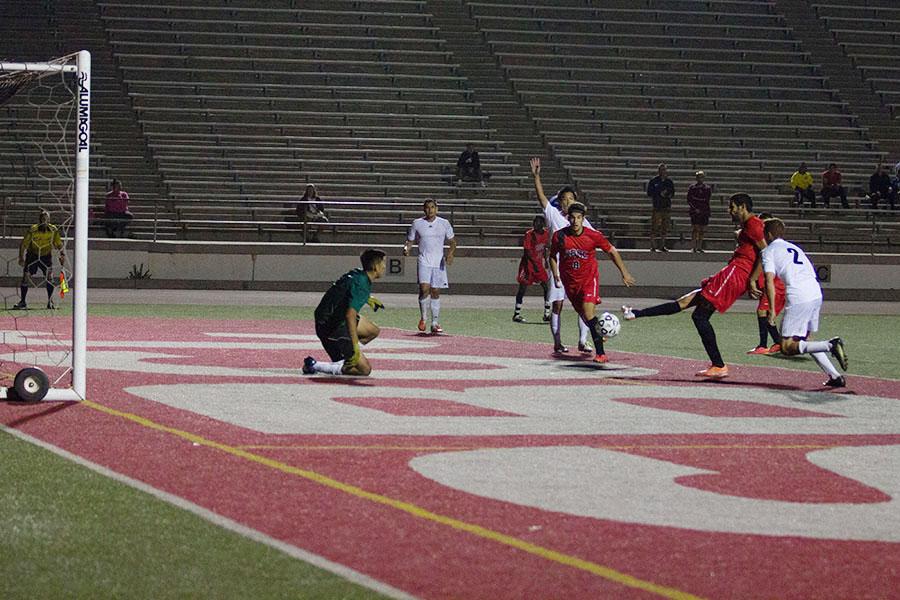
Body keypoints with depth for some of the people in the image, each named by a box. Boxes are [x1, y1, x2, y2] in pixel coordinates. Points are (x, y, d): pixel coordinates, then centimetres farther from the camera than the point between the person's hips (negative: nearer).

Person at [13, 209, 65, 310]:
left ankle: (50, 302, 7)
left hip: (46, 256, 1)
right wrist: (21, 258, -24)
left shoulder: (53, 230, -13)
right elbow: (23, 244, -16)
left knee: (49, 278, -8)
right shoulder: (32, 230, -21)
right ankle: (22, 302, 6)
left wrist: (62, 255, -15)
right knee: (26, 277, -7)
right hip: (32, 255, -1)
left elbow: (59, 245, -2)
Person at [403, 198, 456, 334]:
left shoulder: (444, 223, 5)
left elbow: (452, 242, 10)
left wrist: (450, 253, -10)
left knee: (435, 292, 4)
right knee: (424, 288, -19)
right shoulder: (417, 223, 4)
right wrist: (406, 248, -11)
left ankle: (435, 323, 11)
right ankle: (423, 318, 1)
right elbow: (410, 240, 12)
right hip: (424, 262, -1)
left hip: (439, 262, 1)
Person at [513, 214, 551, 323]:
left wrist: (545, 260, 20)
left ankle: (547, 314, 5)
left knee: (546, 287, -2)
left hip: (538, 263, 5)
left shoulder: (546, 233, 1)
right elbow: (527, 251, -20)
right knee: (523, 288, -3)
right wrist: (534, 263, -30)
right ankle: (517, 314, 6)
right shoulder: (529, 234, -16)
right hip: (528, 263, -5)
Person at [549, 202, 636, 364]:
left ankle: (600, 353, -20)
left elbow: (612, 251, 2)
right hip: (570, 282, 3)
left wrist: (624, 273, 5)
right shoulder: (559, 236, -9)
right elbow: (553, 256, 10)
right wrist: (555, 275, -1)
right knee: (583, 314, 11)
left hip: (589, 279, -3)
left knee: (588, 312, -20)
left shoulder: (593, 236, -13)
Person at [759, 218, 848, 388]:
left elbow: (769, 281, -7)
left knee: (787, 347, -4)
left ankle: (830, 345, -24)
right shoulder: (795, 248, 29)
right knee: (806, 340, 22)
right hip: (817, 294, 8)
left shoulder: (769, 251, 7)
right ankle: (835, 376, 10)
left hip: (799, 297, -7)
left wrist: (771, 310, -6)